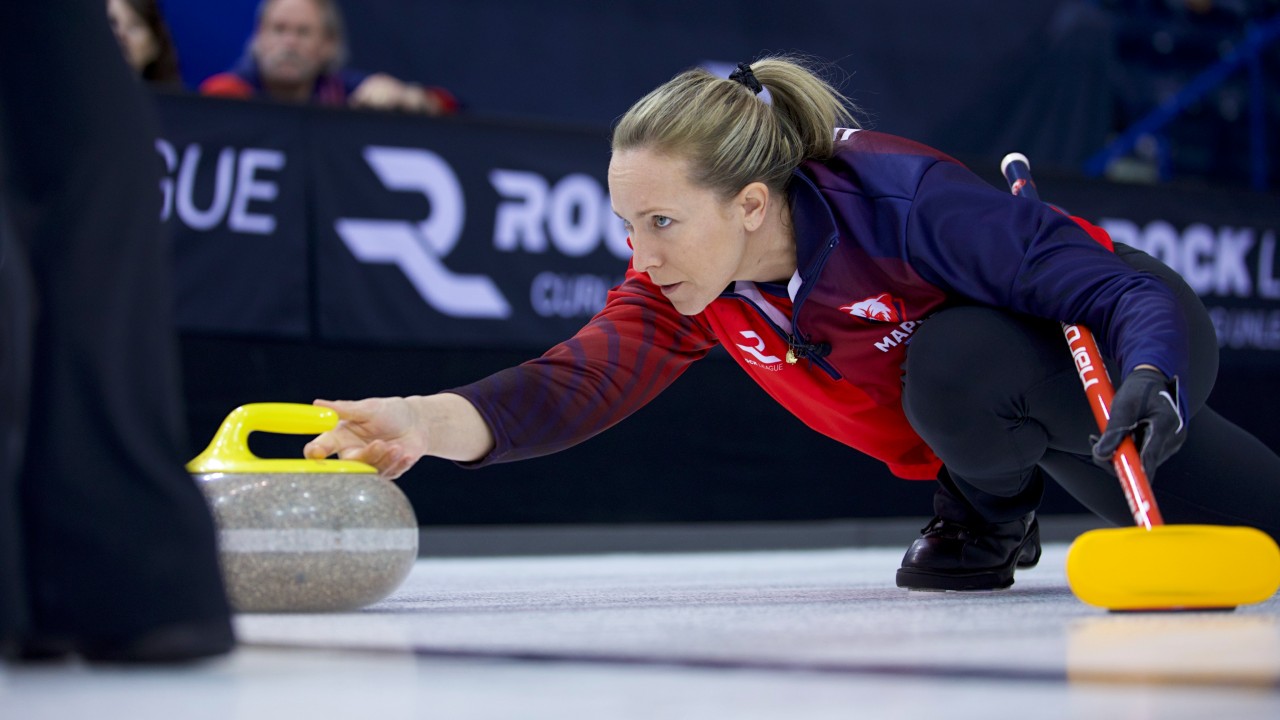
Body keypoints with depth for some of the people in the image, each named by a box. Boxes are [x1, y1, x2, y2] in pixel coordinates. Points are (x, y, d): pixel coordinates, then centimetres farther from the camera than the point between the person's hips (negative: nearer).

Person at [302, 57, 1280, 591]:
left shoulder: (903, 197, -37)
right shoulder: (691, 291, -19)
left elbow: (1129, 287, -35)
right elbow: (583, 380, -34)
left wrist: (1151, 380, -56)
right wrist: (427, 421, -51)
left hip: (1115, 348, -5)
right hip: (983, 425, 5)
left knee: (957, 363, -35)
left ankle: (989, 514, -5)